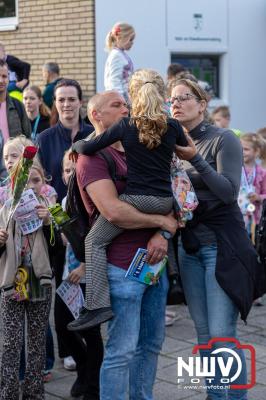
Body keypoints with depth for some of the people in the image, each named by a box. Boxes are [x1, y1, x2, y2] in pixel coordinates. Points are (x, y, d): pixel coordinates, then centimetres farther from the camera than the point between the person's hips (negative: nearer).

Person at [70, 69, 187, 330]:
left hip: (137, 200, -4)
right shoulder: (172, 127, 6)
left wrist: (75, 145, 20)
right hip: (166, 203, 4)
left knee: (95, 240, 2)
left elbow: (88, 149, -2)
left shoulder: (126, 126, -2)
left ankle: (98, 305, -11)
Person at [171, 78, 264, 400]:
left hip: (222, 245, -6)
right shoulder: (174, 145, 8)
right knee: (203, 333, 10)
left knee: (222, 334, -8)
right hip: (189, 245, 6)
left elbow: (229, 192, -17)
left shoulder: (223, 139, -8)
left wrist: (195, 159, -24)